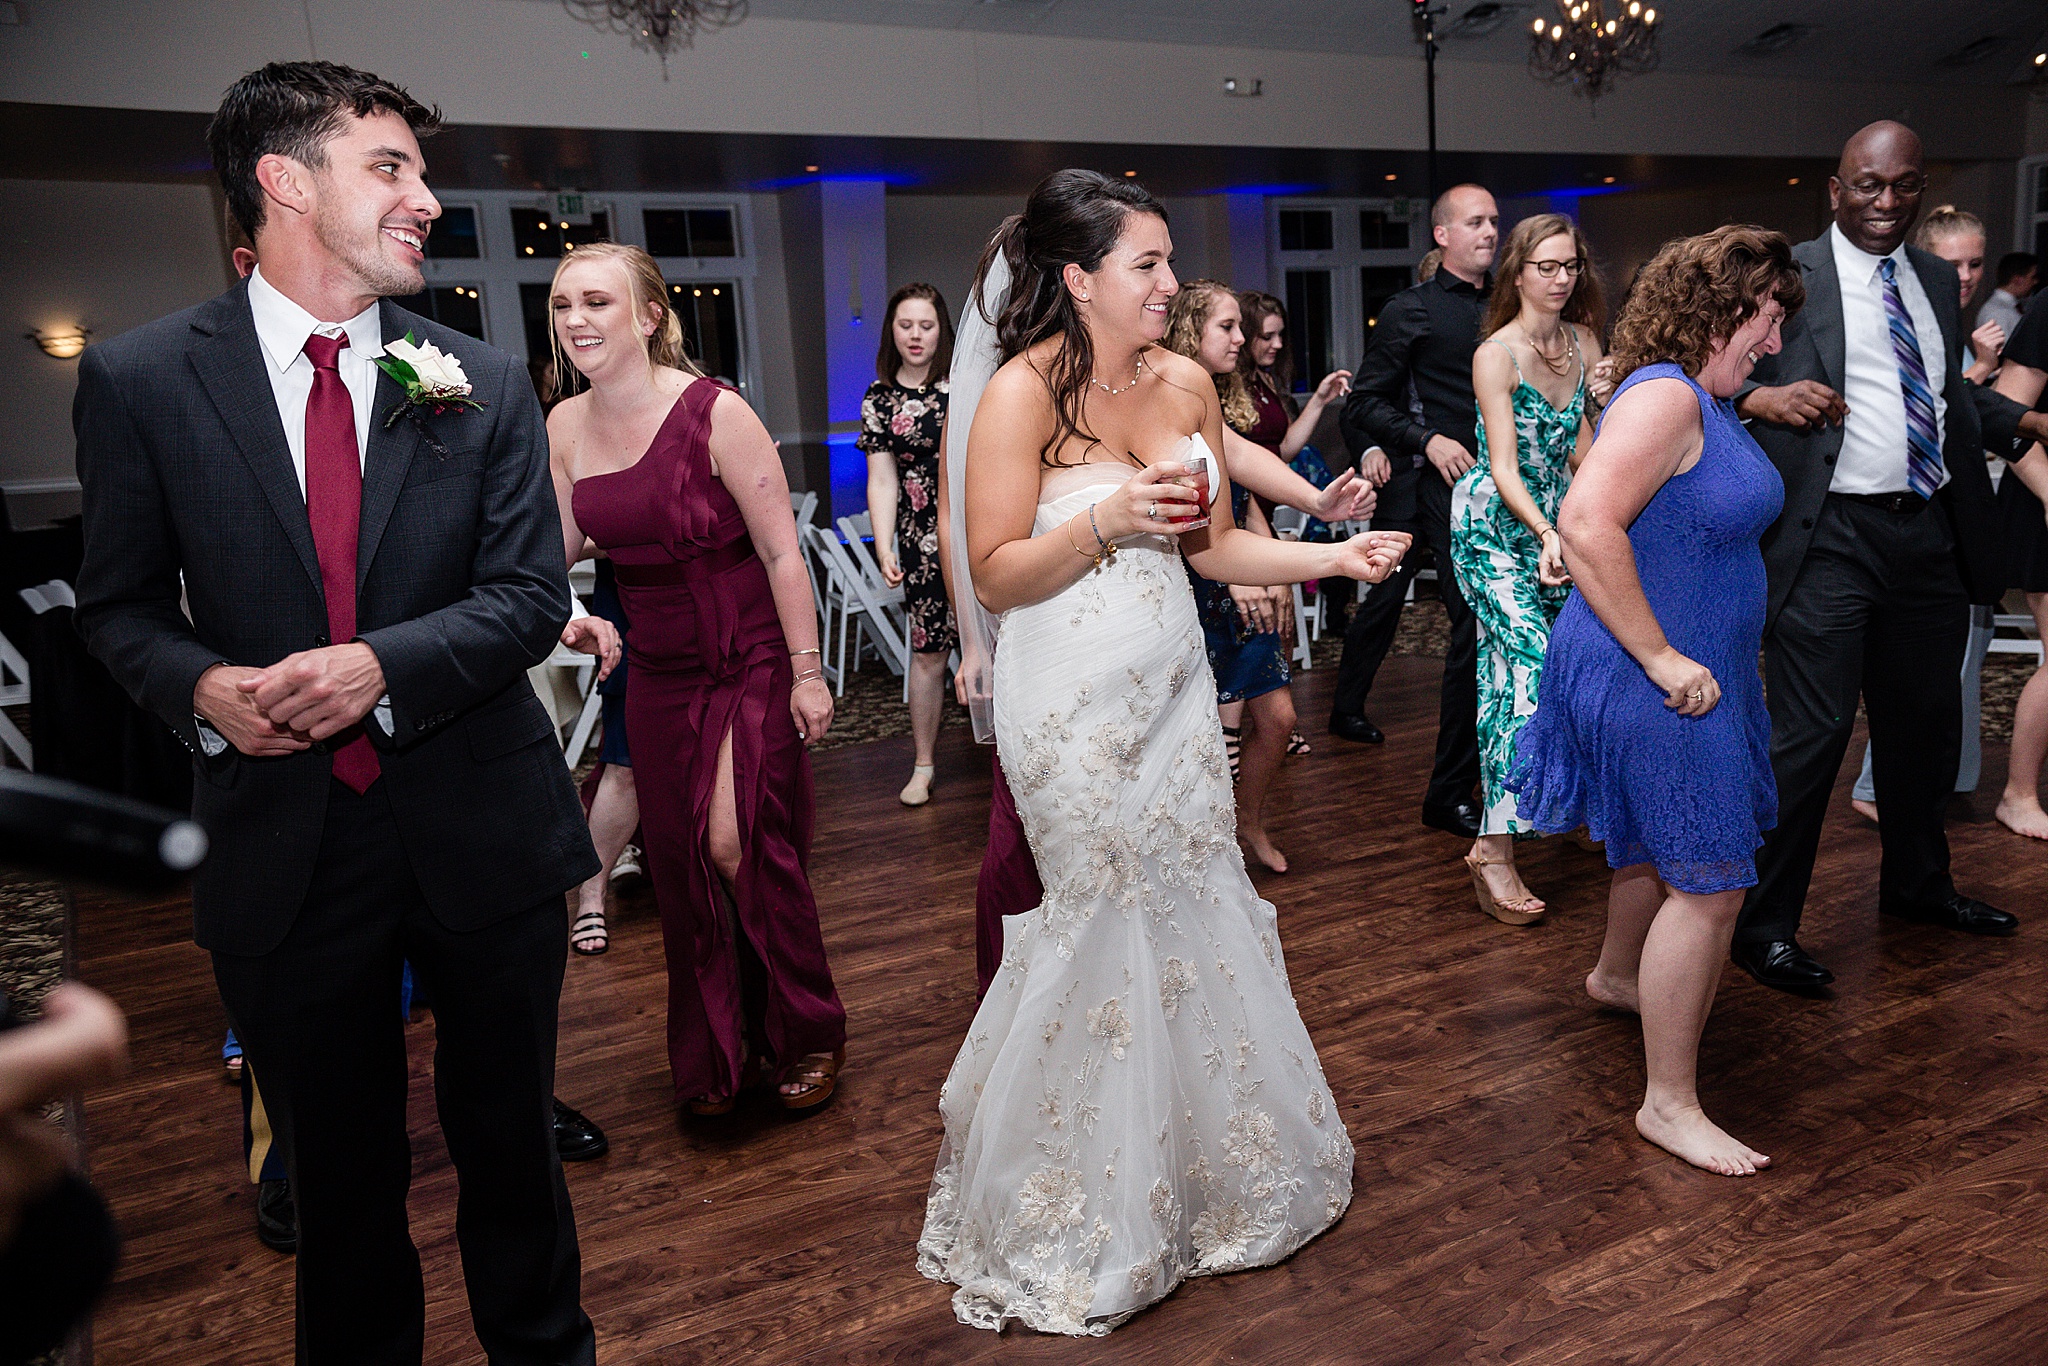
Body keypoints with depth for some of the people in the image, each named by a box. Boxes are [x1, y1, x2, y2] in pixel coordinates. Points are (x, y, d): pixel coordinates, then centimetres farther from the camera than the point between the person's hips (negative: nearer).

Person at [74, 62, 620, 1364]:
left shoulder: (484, 384, 0)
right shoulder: (138, 380, -2)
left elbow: (530, 596, -5)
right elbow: (121, 603, 5)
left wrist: (380, 665, -20)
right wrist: (201, 685, -16)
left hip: (481, 832, 1)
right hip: (284, 850, 0)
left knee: (512, 1141, 18)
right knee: (340, 1172, 17)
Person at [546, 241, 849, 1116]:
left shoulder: (716, 412, -14)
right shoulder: (564, 427, 1)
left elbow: (782, 551, -12)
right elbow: (557, 548, 9)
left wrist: (807, 672, -12)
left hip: (750, 662, -5)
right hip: (658, 674, 5)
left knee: (738, 848, -9)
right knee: (679, 862, 10)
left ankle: (807, 1038, 15)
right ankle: (718, 1051, 29)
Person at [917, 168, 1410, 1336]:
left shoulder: (1187, 383, 5)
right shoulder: (1024, 393, -13)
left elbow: (1217, 546, 9)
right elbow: (996, 576, -14)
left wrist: (1338, 556, -2)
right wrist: (1107, 517, -24)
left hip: (1174, 685, 6)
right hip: (1074, 702, -6)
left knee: (1201, 907, 12)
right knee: (1110, 917, 4)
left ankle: (1213, 1155, 35)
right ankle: (1092, 1211, 27)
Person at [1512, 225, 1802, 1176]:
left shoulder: (1705, 402, 12)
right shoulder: (1664, 396, -20)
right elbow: (1587, 525, -32)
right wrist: (1663, 659, -28)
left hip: (1688, 669, 11)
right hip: (1653, 680, -11)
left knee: (1661, 845, 27)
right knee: (1710, 881, -7)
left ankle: (1617, 975, 52)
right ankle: (1669, 1103, 4)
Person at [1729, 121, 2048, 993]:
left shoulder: (1937, 281, 16)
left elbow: (1950, 391, 22)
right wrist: (1760, 397, -29)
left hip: (1932, 532, 7)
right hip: (1828, 539, -7)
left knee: (1926, 720, 20)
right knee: (1811, 732, -8)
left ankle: (1915, 883, 41)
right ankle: (1762, 925, 5)